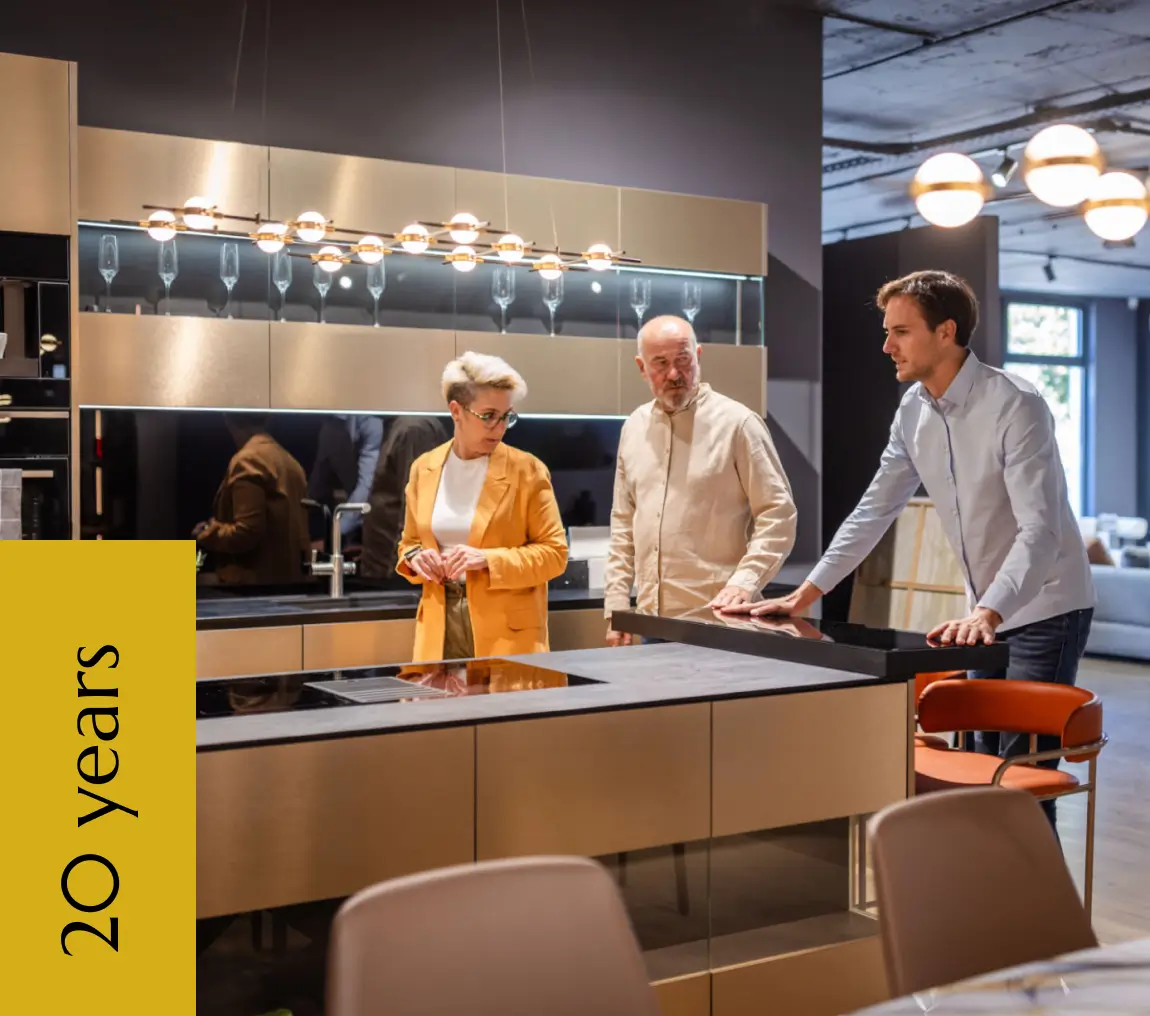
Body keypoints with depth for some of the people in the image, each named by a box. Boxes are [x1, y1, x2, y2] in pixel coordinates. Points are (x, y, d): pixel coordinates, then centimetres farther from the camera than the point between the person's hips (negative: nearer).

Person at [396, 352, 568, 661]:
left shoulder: (527, 470, -5)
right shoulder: (424, 468, 7)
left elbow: (554, 552, -6)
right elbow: (409, 542, 18)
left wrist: (488, 560, -17)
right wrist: (416, 558, -5)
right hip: (439, 629, 3)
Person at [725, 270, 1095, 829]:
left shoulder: (1015, 405, -21)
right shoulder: (913, 410, 1)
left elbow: (1038, 529, -29)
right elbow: (874, 510, 6)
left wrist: (987, 613, -42)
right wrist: (806, 594, 2)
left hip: (1046, 611, -7)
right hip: (987, 616, 7)